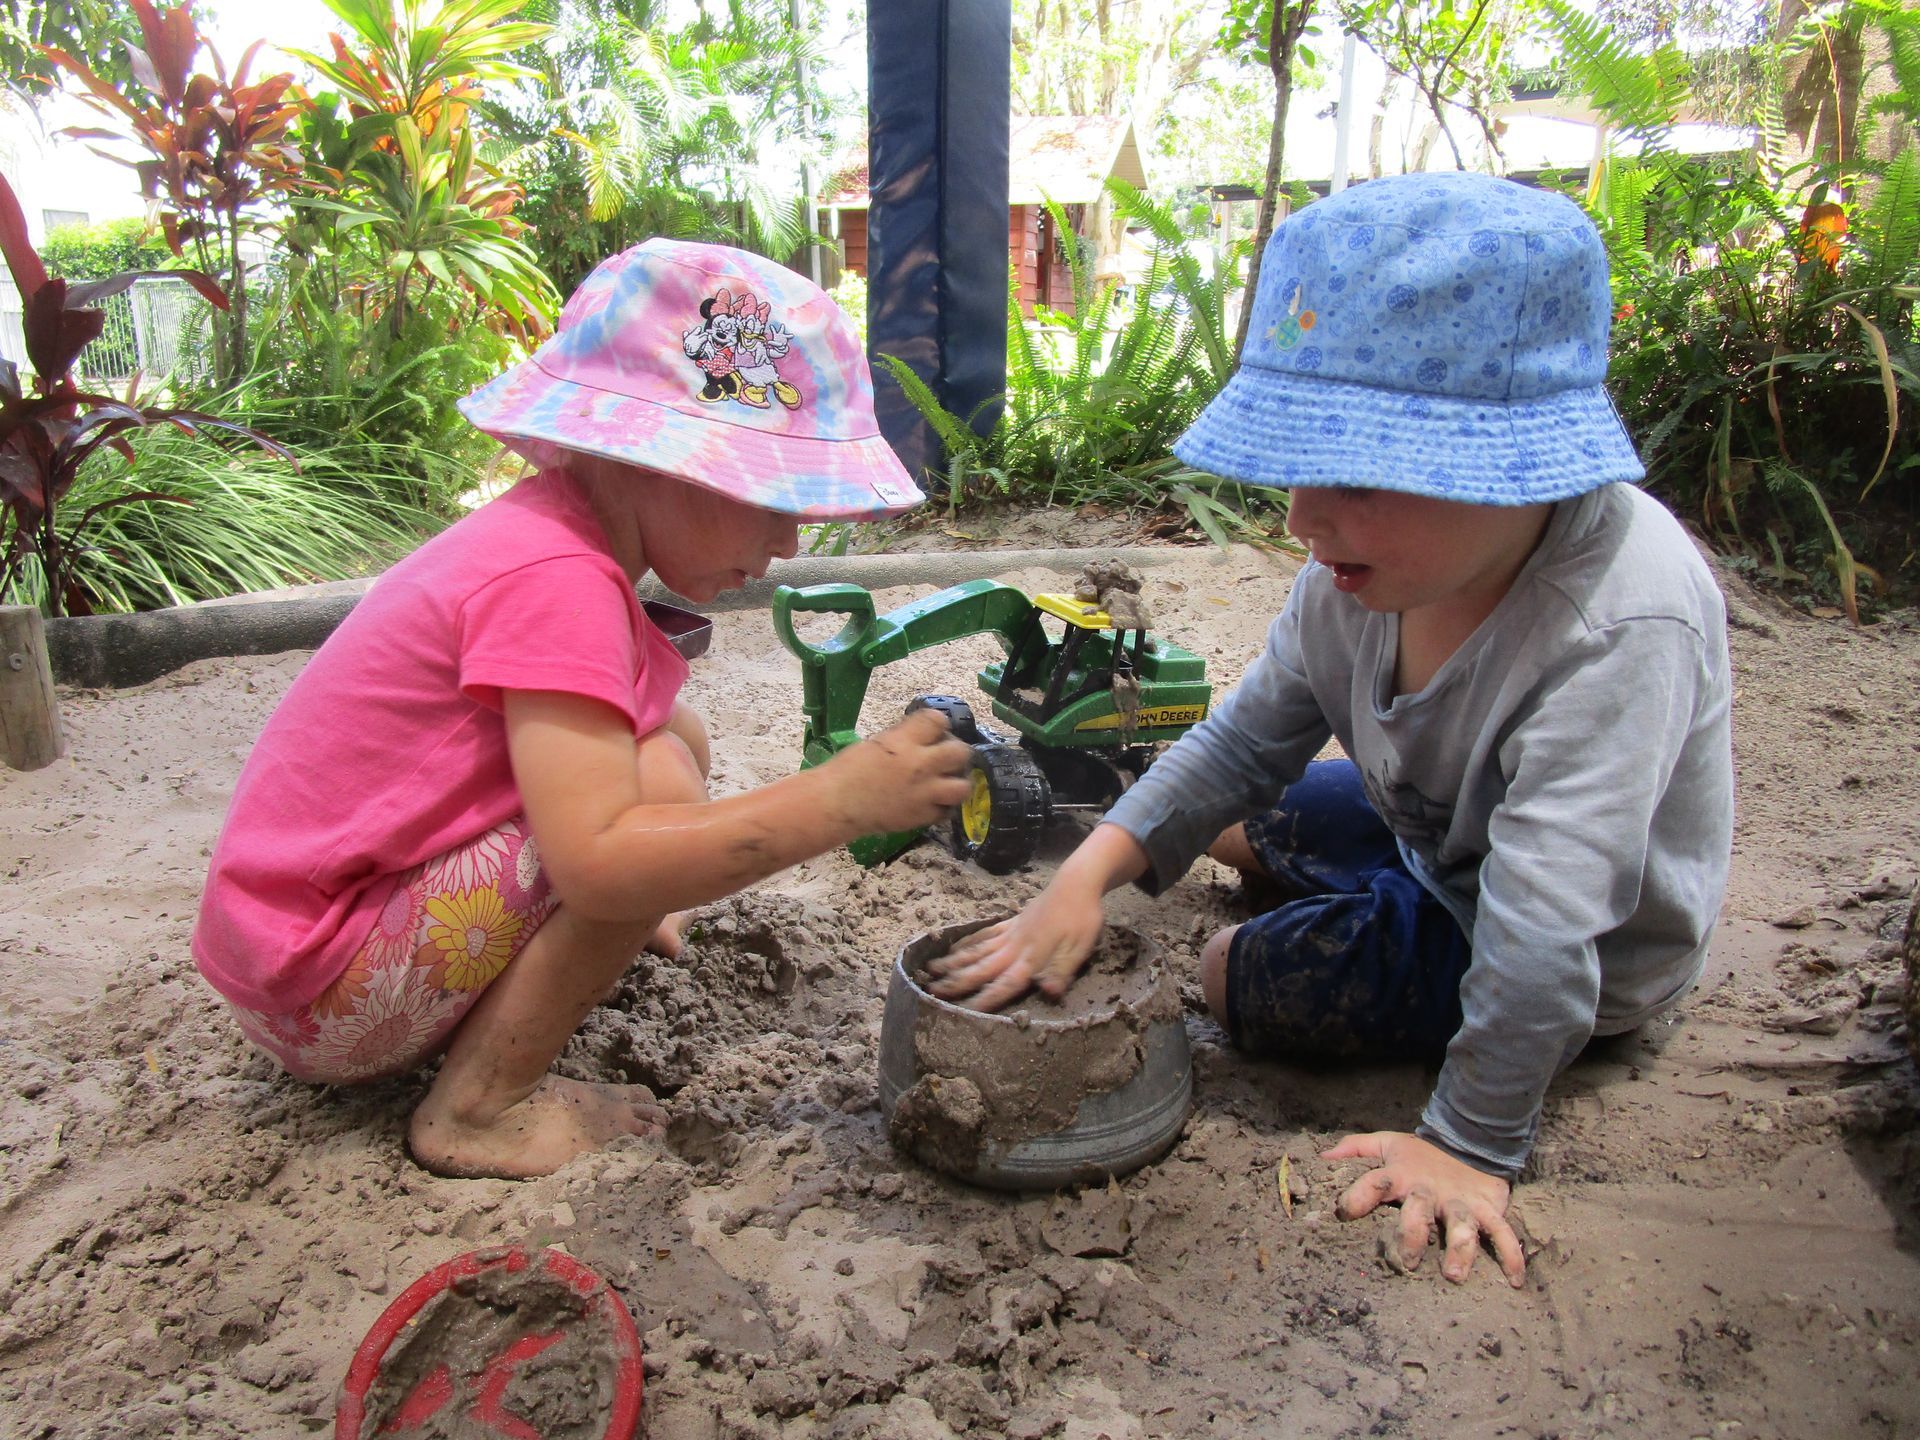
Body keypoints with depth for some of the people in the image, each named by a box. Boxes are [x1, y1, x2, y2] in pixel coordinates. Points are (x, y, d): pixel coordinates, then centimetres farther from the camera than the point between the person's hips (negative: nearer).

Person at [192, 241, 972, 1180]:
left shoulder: (548, 537, 5)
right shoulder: (553, 583, -25)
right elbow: (598, 859, -36)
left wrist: (628, 901, -3)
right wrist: (840, 799, -33)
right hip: (314, 997, -10)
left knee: (673, 738, 6)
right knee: (657, 782, -25)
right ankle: (478, 1107, -11)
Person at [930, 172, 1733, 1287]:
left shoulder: (1620, 628, -41)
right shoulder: (1371, 566, -19)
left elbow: (1545, 925, -39)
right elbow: (1243, 744, -10)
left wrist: (1472, 1144, -31)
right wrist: (1090, 873, -21)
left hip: (1589, 965, -7)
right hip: (1436, 839, 7)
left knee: (1232, 978, -8)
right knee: (1232, 817, 14)